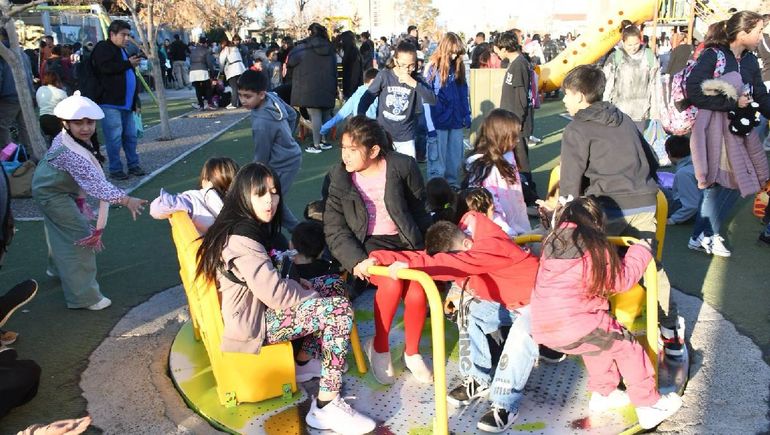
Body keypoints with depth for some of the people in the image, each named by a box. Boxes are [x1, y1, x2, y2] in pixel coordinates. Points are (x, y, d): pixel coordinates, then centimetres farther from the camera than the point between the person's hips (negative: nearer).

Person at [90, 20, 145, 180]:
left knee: (130, 135, 10)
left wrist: (135, 99, 23)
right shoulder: (103, 48, -3)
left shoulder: (123, 51, 24)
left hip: (126, 103, 9)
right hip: (110, 102, -9)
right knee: (114, 137, -8)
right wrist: (129, 63, -13)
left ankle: (133, 165, 18)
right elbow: (107, 67, -22)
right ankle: (115, 169, -3)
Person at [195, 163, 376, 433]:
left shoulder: (246, 226, 7)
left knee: (335, 285, 10)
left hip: (258, 304, 10)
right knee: (340, 309, -19)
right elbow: (276, 294, -27)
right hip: (252, 322, -10)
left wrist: (296, 283, 3)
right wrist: (313, 295, -9)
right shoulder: (243, 239, -25)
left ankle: (304, 363, 16)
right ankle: (326, 407, -15)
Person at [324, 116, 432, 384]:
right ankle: (379, 347, -4)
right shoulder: (339, 178, -2)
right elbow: (334, 229, -3)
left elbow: (420, 212, 5)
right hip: (369, 245, -1)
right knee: (391, 283, -31)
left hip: (404, 241, 1)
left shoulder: (403, 167, -4)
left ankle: (412, 352, 5)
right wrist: (357, 260, -18)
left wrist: (421, 249, -3)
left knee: (417, 292, -25)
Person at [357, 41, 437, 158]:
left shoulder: (415, 79, -3)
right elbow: (367, 98, -4)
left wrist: (414, 84, -25)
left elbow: (433, 100, -14)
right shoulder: (384, 75, -8)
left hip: (406, 137, 1)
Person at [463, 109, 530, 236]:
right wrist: (509, 233, -23)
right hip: (502, 233, -8)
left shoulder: (508, 156, 4)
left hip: (519, 227, 8)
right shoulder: (484, 167, -22)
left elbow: (517, 197, 11)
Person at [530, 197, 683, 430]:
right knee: (626, 344, 14)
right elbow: (622, 280, 4)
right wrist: (640, 251, 18)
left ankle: (602, 394, 39)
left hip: (543, 329, 7)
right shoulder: (595, 249, -5)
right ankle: (650, 405, 23)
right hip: (576, 330, -7)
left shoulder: (552, 244, 12)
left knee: (602, 337, 31)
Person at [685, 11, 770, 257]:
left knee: (735, 181, 6)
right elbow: (694, 92, -21)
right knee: (719, 183, -5)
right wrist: (732, 102, -18)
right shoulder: (712, 55, -11)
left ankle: (705, 234, 18)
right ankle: (704, 236, 10)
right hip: (714, 127, -7)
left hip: (740, 127, 7)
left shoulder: (750, 61, 10)